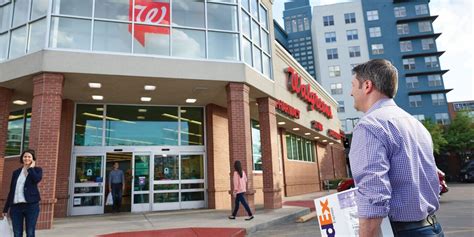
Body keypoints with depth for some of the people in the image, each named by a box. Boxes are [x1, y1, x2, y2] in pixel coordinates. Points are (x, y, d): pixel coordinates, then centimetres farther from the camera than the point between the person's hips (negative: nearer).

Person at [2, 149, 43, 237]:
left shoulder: (37, 170, 5)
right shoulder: (16, 172, 14)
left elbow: (37, 179, -19)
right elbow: (11, 191, 15)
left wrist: (31, 168, -5)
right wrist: (6, 208, 13)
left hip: (31, 205, -3)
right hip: (16, 206, 3)